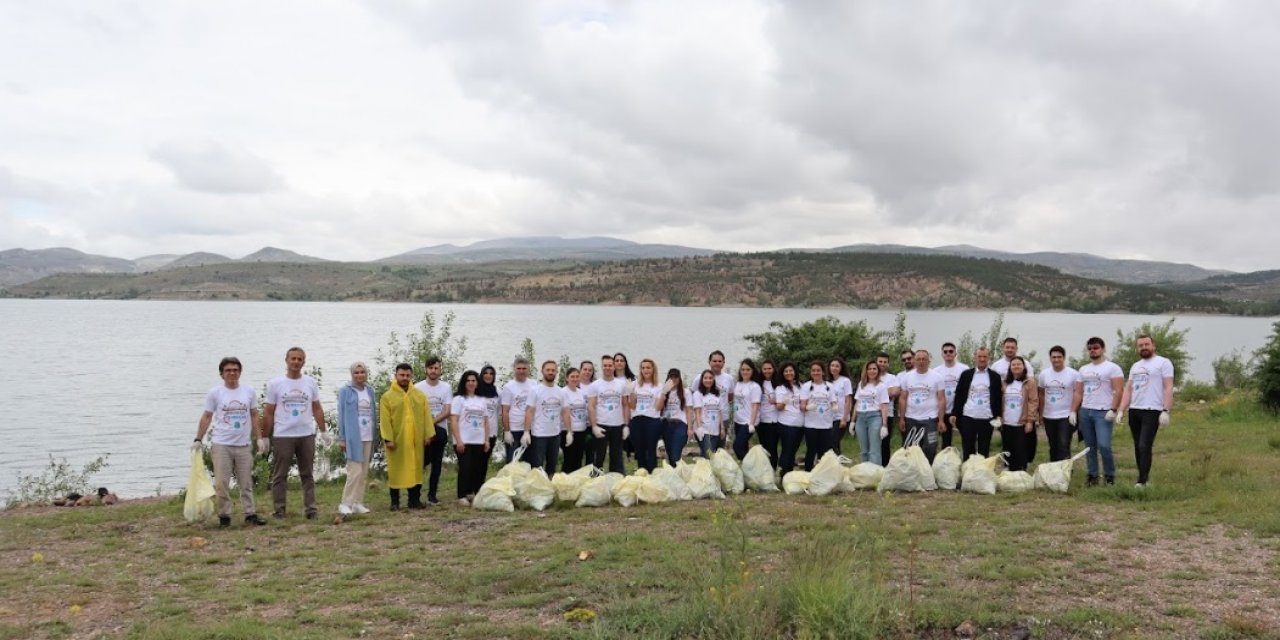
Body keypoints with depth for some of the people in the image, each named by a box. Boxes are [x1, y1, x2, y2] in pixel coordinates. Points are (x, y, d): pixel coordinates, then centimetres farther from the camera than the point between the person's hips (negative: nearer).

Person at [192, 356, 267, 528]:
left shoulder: (249, 391, 5)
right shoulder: (214, 393, -1)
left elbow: (254, 416, 11)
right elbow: (206, 417, 2)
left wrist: (260, 437, 5)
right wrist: (198, 440, -4)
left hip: (244, 445, 2)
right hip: (221, 445, -2)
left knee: (246, 482, 8)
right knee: (221, 483, 0)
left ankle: (250, 513, 15)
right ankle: (224, 515, 10)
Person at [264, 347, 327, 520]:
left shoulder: (311, 383, 4)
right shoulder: (275, 384, -2)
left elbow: (317, 409, 9)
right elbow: (269, 413, 0)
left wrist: (323, 431, 5)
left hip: (307, 435, 2)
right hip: (282, 436, -2)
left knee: (307, 474, 8)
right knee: (280, 475, 5)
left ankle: (310, 507, 12)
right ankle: (279, 509, 12)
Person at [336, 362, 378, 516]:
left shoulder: (370, 391, 11)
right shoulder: (345, 391, -2)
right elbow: (341, 415, -4)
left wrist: (376, 436, 9)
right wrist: (342, 438, -8)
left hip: (368, 437, 5)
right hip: (353, 437, -5)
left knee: (364, 472, 7)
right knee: (355, 471, -11)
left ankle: (358, 502, 13)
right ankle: (345, 503, -4)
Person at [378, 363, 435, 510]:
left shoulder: (420, 395, 8)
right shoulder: (387, 396, -2)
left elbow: (426, 416, 7)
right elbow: (385, 420, -6)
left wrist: (428, 435, 0)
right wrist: (387, 439, -13)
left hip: (415, 440, 3)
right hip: (396, 440, -3)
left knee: (416, 469, 6)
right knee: (396, 470, 3)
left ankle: (415, 500, 14)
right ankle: (395, 502, 11)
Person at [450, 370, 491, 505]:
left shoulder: (482, 400, 14)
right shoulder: (458, 399, 0)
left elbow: (486, 421, 15)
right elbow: (453, 421, -7)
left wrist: (487, 440, 7)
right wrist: (458, 440, -15)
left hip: (479, 441, 5)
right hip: (464, 441, -5)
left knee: (478, 468, 4)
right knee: (465, 468, -7)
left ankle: (473, 493, 13)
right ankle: (462, 496, -2)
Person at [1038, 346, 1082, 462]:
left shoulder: (1073, 374, -5)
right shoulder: (1044, 374, 6)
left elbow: (1078, 394, -6)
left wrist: (1073, 412, -15)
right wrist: (1041, 413, 11)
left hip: (1066, 416, -4)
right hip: (1048, 417, 4)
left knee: (1064, 447, -13)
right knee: (1053, 447, 12)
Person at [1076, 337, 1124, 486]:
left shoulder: (1112, 368, -2)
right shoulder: (1083, 370, 16)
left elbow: (1119, 390, -9)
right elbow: (1078, 392, 16)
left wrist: (1113, 410, -17)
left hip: (1103, 412, -6)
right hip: (1085, 412, 6)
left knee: (1103, 445, -14)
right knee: (1090, 446, 8)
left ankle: (1110, 476, 0)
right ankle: (1092, 476, 13)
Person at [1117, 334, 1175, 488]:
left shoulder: (1163, 363, -1)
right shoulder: (1135, 366, 20)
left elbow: (1168, 388, -9)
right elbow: (1128, 390, 18)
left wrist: (1166, 411, -18)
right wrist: (1121, 411, 8)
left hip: (1152, 411, -7)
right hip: (1134, 411, 7)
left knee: (1144, 446, -13)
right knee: (1138, 446, 9)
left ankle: (1142, 481, -13)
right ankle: (1145, 477, 17)